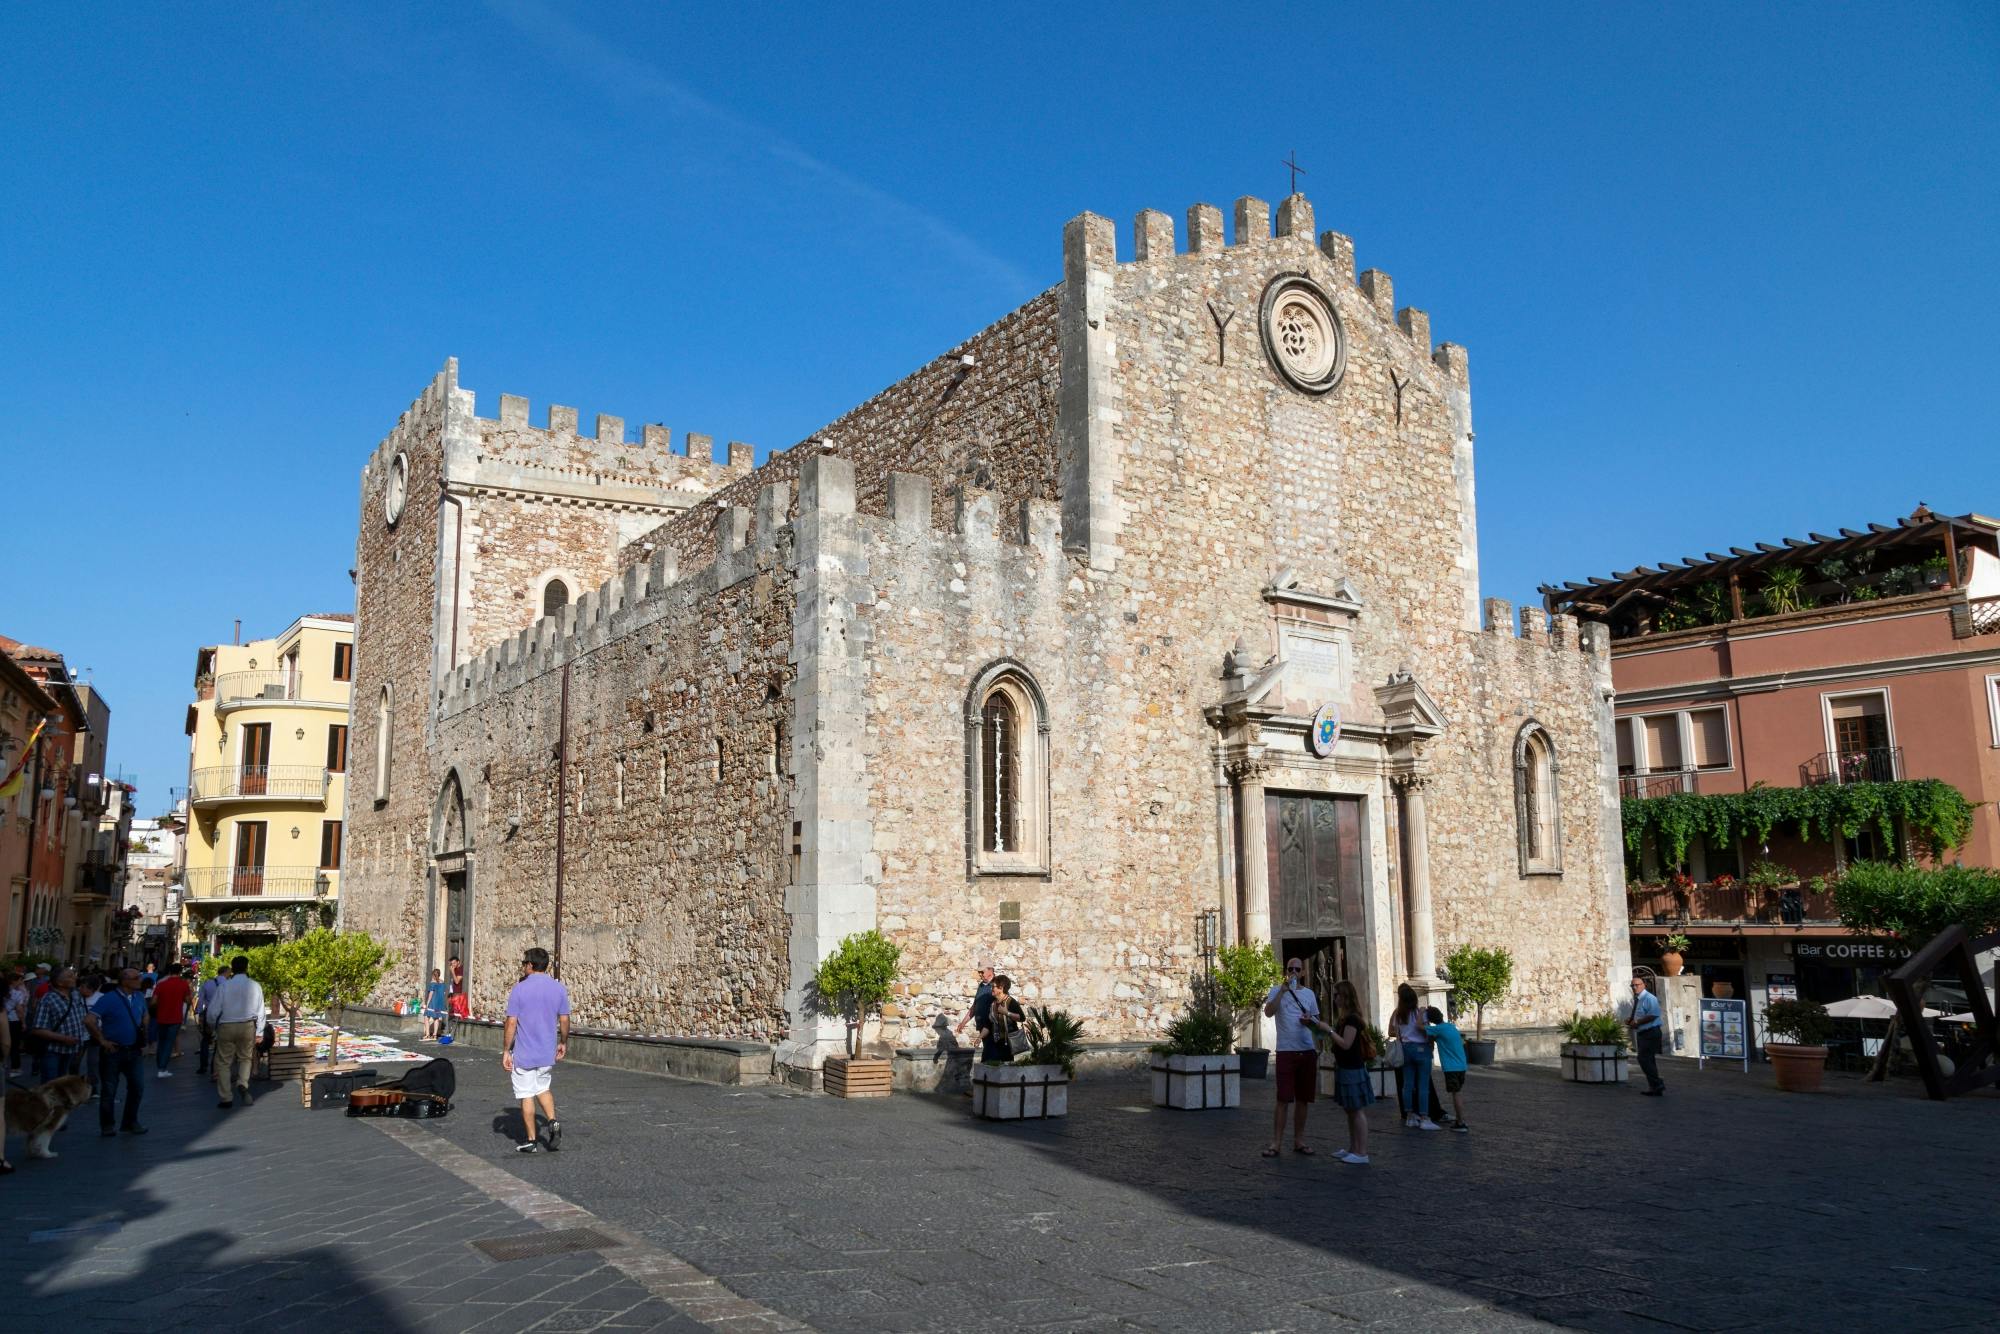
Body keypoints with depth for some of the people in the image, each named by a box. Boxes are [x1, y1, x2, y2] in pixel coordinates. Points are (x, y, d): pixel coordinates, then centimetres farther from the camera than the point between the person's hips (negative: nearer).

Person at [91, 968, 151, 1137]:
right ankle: (106, 1126, 17)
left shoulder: (139, 997, 5)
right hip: (113, 1051, -5)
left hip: (133, 1051, 5)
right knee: (109, 1090, 4)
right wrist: (102, 1040, -16)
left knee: (137, 1087, 6)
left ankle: (130, 1122, 20)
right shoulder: (108, 999, -14)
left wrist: (144, 1040, 14)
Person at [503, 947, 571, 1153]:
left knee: (526, 1096, 6)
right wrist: (563, 1043, 19)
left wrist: (505, 1051, -4)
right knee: (542, 1088, 23)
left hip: (524, 1055, -4)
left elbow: (511, 1023, -12)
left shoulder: (519, 989, -11)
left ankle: (531, 1141, 11)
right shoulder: (559, 989, 0)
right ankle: (553, 1122, 2)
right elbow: (564, 1020, 5)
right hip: (548, 1053, 4)